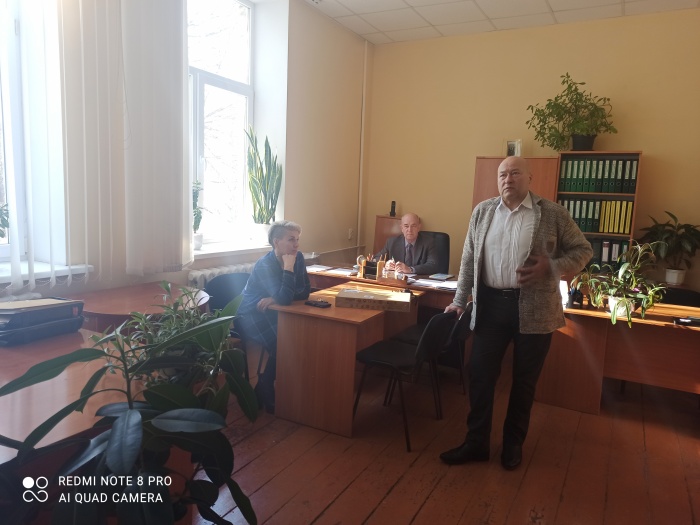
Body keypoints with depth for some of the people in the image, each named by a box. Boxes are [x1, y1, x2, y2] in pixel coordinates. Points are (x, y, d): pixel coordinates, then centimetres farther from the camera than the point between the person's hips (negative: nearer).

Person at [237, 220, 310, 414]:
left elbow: (305, 291, -9)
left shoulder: (298, 257, -5)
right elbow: (284, 298, -35)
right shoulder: (265, 265, -25)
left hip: (273, 312, 6)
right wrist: (288, 267, -31)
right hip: (252, 315, -6)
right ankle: (265, 394, -5)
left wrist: (274, 299, -20)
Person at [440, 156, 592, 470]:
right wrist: (460, 301, 5)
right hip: (490, 304, 2)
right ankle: (476, 442, 21)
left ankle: (513, 443, 30)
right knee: (480, 374, 5)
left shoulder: (553, 214, -2)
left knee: (524, 381, 11)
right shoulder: (482, 212, 6)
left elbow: (583, 250, 3)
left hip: (534, 309, -2)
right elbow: (469, 260, 9)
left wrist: (551, 267, -15)